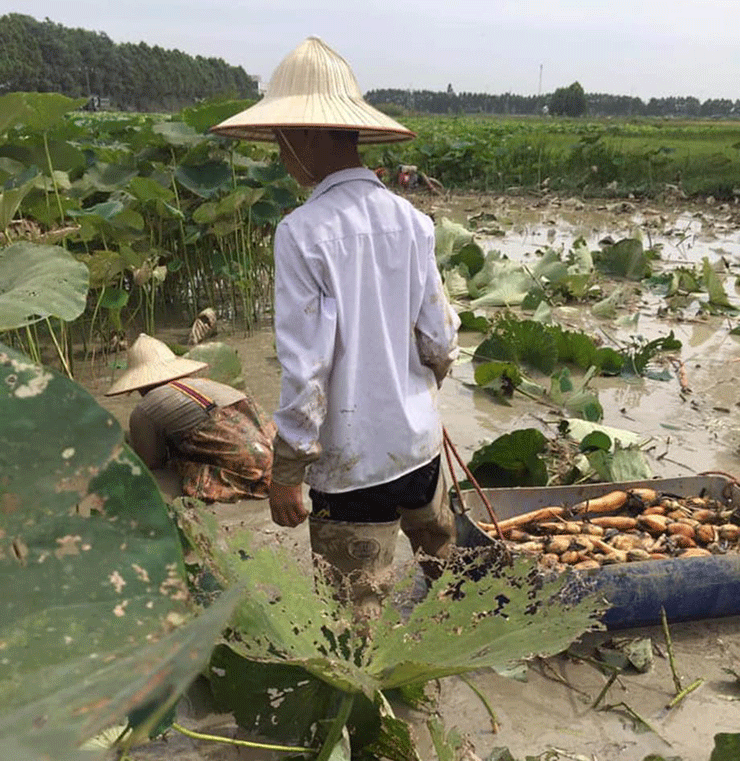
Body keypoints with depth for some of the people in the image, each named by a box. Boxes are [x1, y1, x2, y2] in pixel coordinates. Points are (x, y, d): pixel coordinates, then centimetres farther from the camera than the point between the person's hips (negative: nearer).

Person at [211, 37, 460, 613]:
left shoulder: (302, 232, -18)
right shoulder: (409, 219, -3)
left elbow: (302, 366, -20)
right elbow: (441, 337, 2)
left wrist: (286, 472, -8)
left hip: (353, 462, -6)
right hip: (420, 441, 6)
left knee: (362, 607, 10)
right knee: (443, 557, 28)